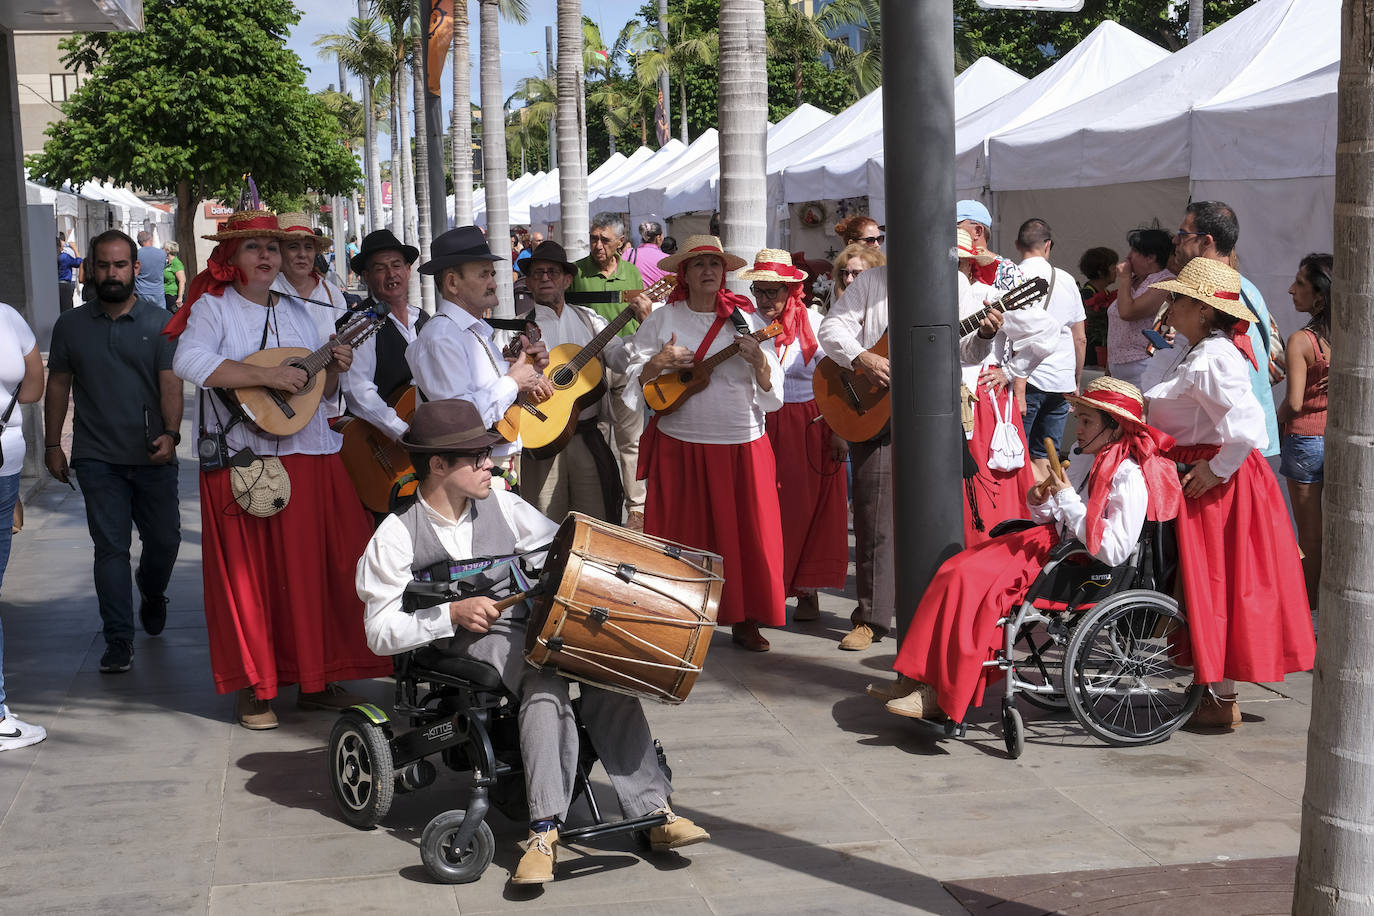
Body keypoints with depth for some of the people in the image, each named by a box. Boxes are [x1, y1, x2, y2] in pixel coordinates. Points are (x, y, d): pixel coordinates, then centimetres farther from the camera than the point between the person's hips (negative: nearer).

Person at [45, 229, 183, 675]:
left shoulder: (160, 321, 1)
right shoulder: (71, 325, 6)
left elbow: (170, 382, -6)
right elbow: (58, 384, 11)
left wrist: (170, 433, -20)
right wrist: (53, 444, 7)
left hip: (153, 457, 0)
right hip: (98, 458, 0)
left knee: (164, 539, 9)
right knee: (110, 547, -2)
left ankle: (151, 592, 41)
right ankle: (119, 639, 3)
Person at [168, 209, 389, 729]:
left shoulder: (303, 315, 18)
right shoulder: (213, 308, 2)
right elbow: (189, 362, -19)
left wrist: (333, 370, 0)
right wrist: (268, 375, -22)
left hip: (312, 458, 5)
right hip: (243, 464, -5)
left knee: (322, 567, 3)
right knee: (249, 574, -2)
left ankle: (317, 680, 13)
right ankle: (254, 690, 7)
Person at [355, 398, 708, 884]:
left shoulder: (501, 503, 12)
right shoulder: (397, 537, -1)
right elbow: (381, 633, -3)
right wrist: (453, 613, -15)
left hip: (538, 621, 4)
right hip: (470, 644, -4)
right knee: (546, 681, -35)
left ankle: (653, 811, -25)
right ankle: (546, 827, -36)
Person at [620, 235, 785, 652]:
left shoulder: (746, 318, 7)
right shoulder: (662, 320, 4)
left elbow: (771, 390, 5)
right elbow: (634, 380, 3)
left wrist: (758, 359, -13)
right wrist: (659, 363, -14)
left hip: (743, 445, 1)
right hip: (680, 445, -1)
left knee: (746, 533, 2)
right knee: (686, 537, 3)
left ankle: (746, 621, 12)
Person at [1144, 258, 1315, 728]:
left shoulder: (1211, 360, -22)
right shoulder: (1202, 354, 11)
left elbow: (1246, 426, -32)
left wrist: (1217, 470, -23)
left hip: (1214, 484, -10)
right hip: (1202, 480, 10)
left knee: (1213, 585, -1)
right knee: (1209, 584, 17)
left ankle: (1221, 701, 10)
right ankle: (1216, 688, 27)